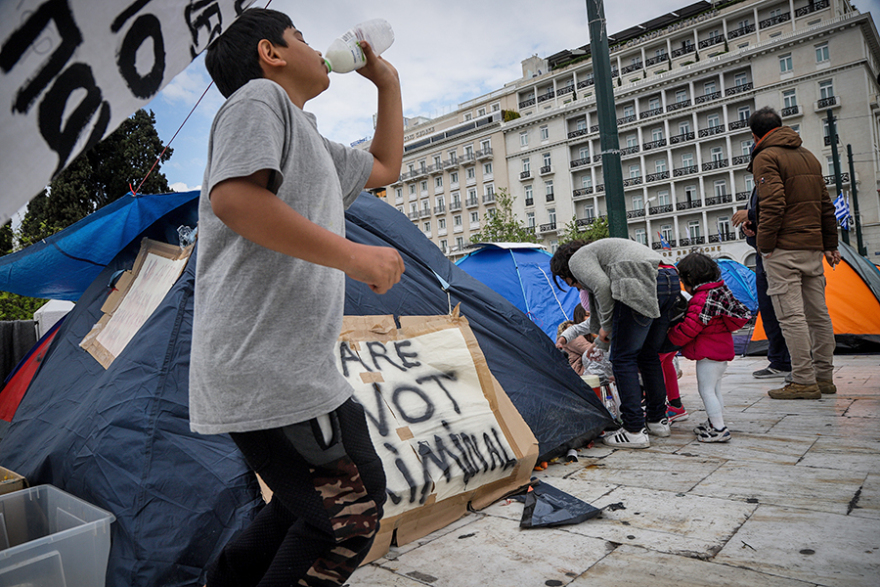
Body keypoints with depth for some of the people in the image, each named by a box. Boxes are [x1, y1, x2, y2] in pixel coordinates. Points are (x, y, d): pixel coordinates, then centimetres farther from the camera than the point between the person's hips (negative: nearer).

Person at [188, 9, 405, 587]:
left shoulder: (313, 144, 26)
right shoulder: (260, 97, -3)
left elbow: (385, 167, 38)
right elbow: (234, 197, -20)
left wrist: (388, 82, 35)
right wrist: (353, 255, -19)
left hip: (286, 367, 10)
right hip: (266, 366, -10)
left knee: (310, 506, 20)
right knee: (352, 510, -4)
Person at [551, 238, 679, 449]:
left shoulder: (578, 259, 8)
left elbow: (602, 286, -12)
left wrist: (606, 325, 1)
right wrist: (600, 344, 41)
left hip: (641, 288, -10)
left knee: (623, 359, 0)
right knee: (648, 355, 20)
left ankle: (635, 431, 3)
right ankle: (658, 420, 30)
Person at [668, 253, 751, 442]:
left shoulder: (701, 300, -20)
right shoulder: (720, 291, 10)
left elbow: (689, 328, -22)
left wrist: (672, 334, -5)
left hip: (708, 352, -10)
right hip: (722, 348, 10)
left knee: (706, 389, -5)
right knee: (715, 387, 19)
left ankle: (719, 429, -4)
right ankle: (715, 422, 29)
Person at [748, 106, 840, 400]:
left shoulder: (766, 157, -5)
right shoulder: (808, 156, 20)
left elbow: (772, 205, -17)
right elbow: (826, 205, 20)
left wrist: (764, 246, -12)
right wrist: (830, 245, 23)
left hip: (783, 249, -8)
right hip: (813, 247, 8)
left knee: (791, 315, -7)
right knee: (818, 313, 10)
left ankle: (804, 381, -5)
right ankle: (824, 377, 17)